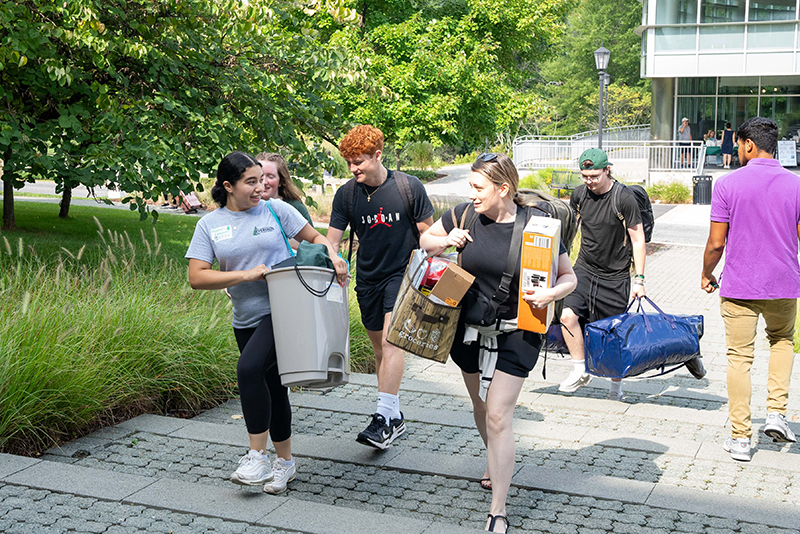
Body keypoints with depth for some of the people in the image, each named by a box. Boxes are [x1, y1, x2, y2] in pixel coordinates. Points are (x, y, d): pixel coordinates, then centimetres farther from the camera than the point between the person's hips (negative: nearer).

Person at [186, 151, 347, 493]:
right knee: (272, 387, 14)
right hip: (246, 320, 4)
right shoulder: (210, 225, 3)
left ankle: (258, 455, -11)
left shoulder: (275, 210, 1)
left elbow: (314, 237, 11)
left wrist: (332, 257, -10)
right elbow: (196, 277, -4)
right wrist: (246, 274, -13)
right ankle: (284, 461, 29)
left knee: (249, 369, -24)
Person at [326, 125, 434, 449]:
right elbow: (331, 241, -3)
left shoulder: (409, 187, -10)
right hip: (368, 279, 4)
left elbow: (428, 234, -2)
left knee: (391, 341, -18)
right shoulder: (346, 194, -3)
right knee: (379, 347, 11)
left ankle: (383, 418, -19)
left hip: (403, 274, -4)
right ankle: (396, 417, 23)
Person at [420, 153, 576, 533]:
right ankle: (498, 466, 49)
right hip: (470, 327, 4)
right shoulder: (465, 215, -5)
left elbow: (568, 277, -3)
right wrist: (447, 241, -11)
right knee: (480, 406, 20)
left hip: (516, 333, -4)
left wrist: (550, 294, -25)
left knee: (498, 415, -8)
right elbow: (424, 240, 11)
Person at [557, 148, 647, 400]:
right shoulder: (579, 194, 0)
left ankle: (616, 384, 23)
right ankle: (580, 371, -1)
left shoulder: (624, 198, -14)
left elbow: (638, 239, -9)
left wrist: (639, 279, -12)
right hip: (584, 269, 4)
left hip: (615, 276, -3)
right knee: (568, 315, -17)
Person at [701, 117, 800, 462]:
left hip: (739, 287, -2)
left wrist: (706, 274, 9)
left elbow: (716, 243, -8)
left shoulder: (727, 184, -8)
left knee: (740, 358, 6)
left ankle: (740, 439, 9)